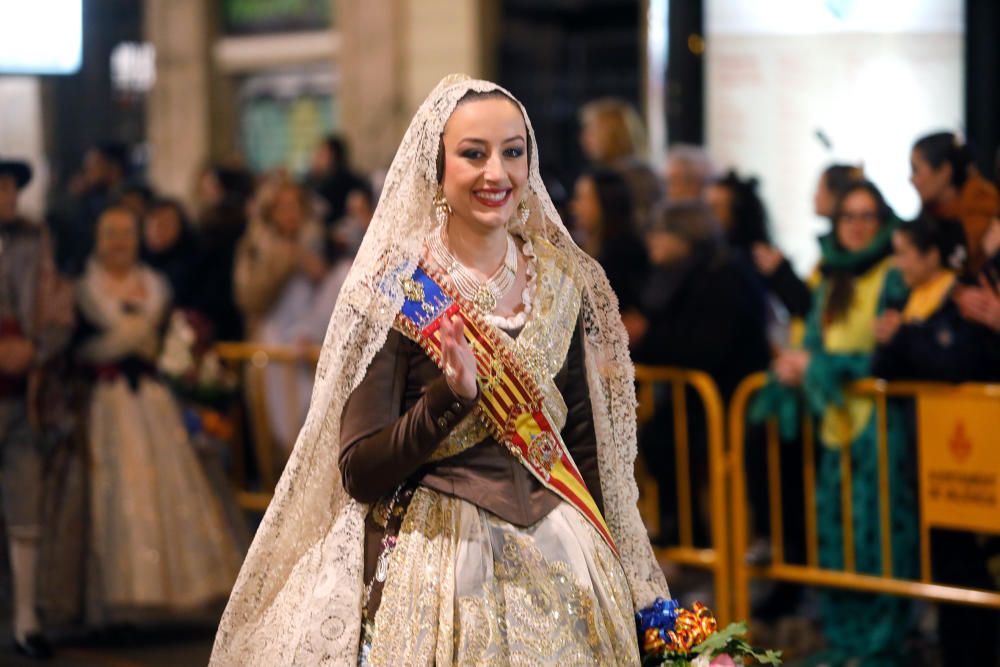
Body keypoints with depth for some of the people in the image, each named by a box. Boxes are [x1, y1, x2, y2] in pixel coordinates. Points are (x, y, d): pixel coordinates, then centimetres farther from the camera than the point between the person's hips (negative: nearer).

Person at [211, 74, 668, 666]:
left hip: (559, 559, 4)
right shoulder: (398, 291, -10)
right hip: (437, 560, -4)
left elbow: (583, 442, 11)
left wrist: (606, 571, 10)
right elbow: (358, 472, -13)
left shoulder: (564, 283, 3)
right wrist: (449, 395, -27)